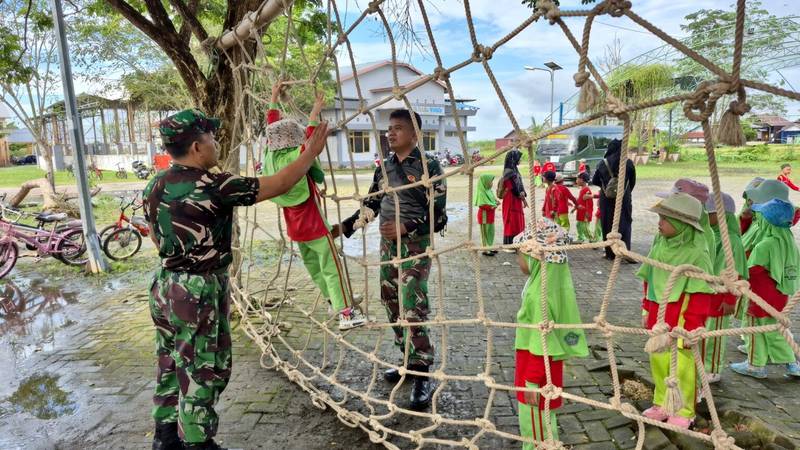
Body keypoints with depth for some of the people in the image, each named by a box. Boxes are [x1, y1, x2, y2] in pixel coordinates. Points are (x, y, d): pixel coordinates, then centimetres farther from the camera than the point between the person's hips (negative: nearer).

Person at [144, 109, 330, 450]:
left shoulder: (155, 186, 4)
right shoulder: (213, 185, -19)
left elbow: (157, 239, 15)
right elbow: (279, 185, -15)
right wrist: (311, 153, -4)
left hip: (165, 285, 9)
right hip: (199, 291, -8)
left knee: (171, 364, 20)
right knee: (201, 371, 5)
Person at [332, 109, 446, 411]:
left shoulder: (428, 167, -8)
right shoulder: (384, 167, 11)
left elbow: (438, 217, -11)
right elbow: (370, 205, 17)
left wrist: (405, 227, -23)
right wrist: (343, 228, 11)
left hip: (416, 246, -7)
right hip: (387, 245, 7)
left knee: (413, 309, -12)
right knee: (393, 306, 12)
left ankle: (422, 377, -1)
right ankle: (409, 361, 28)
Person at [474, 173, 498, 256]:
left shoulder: (489, 191, 8)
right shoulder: (481, 193, -19)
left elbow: (492, 199, 21)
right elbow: (482, 205, -24)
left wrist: (495, 202, 0)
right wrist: (492, 206, -19)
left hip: (490, 215, 9)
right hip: (484, 215, -9)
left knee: (491, 231, 16)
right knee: (485, 232, 0)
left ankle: (489, 247, 27)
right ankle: (485, 250, 8)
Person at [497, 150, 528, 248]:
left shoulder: (514, 170, 11)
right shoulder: (509, 172, -19)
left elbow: (519, 187, 12)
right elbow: (514, 189, -19)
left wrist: (523, 198, 0)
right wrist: (523, 198, -8)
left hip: (516, 201, 9)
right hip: (511, 202, -9)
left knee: (515, 224, 14)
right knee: (511, 224, -2)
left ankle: (509, 244, 23)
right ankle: (507, 245, 6)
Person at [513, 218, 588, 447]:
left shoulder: (540, 293, -29)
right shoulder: (549, 281, 1)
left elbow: (541, 342, -26)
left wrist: (532, 381, -19)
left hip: (538, 366, -9)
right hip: (540, 364, 9)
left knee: (535, 420, 9)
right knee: (536, 419, 25)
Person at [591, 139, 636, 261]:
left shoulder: (603, 163, -3)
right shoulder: (628, 163, -6)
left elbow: (594, 181, 6)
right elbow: (633, 182, 4)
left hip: (606, 200, 1)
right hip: (624, 198, -1)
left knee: (608, 224, 9)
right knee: (624, 224, 5)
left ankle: (610, 253, 12)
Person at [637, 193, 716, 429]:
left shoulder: (696, 253, -18)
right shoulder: (659, 244, 0)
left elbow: (701, 295, -16)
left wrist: (692, 327, -15)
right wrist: (647, 310, 12)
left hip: (681, 320, -6)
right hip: (658, 317, 6)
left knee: (681, 365, 9)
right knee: (658, 361, 17)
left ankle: (683, 412, 29)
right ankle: (662, 404, 35)